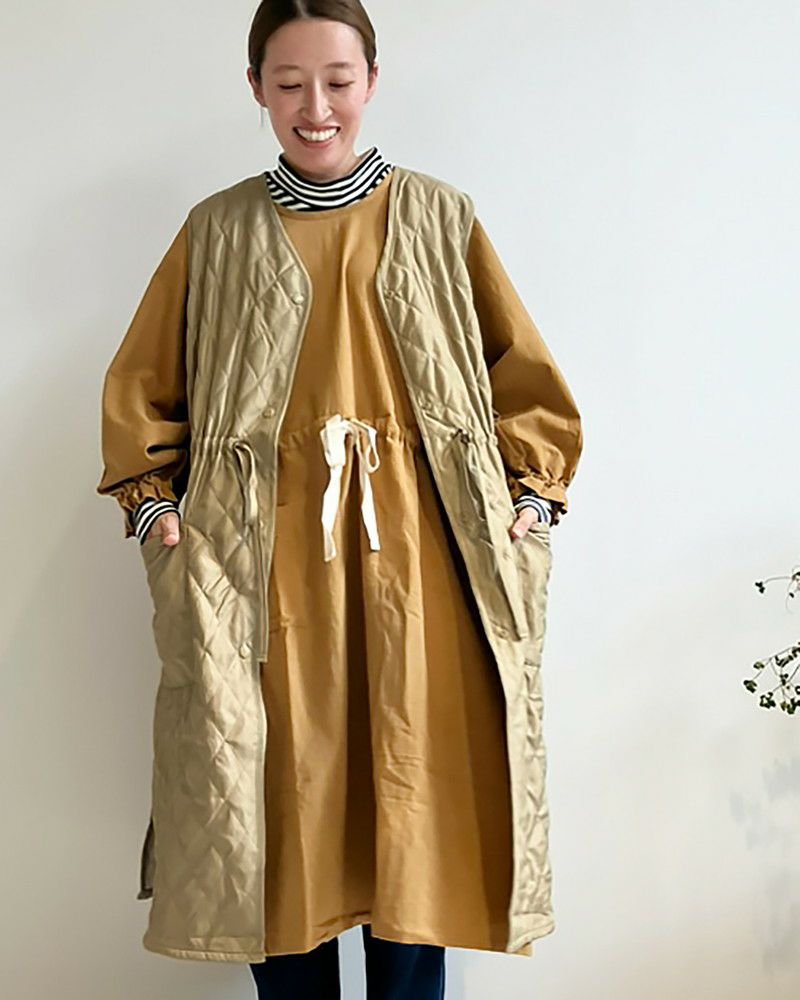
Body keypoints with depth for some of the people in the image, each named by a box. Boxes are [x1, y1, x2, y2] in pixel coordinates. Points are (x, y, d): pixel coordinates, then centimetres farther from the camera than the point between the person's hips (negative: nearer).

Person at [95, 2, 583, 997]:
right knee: (278, 800, 2)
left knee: (417, 796, 1)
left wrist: (529, 499, 0)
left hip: (415, 554, 0)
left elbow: (529, 380, 12)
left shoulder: (439, 218, 9)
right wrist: (155, 507, 2)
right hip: (262, 559, 0)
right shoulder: (217, 230, 10)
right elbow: (140, 387, 15)